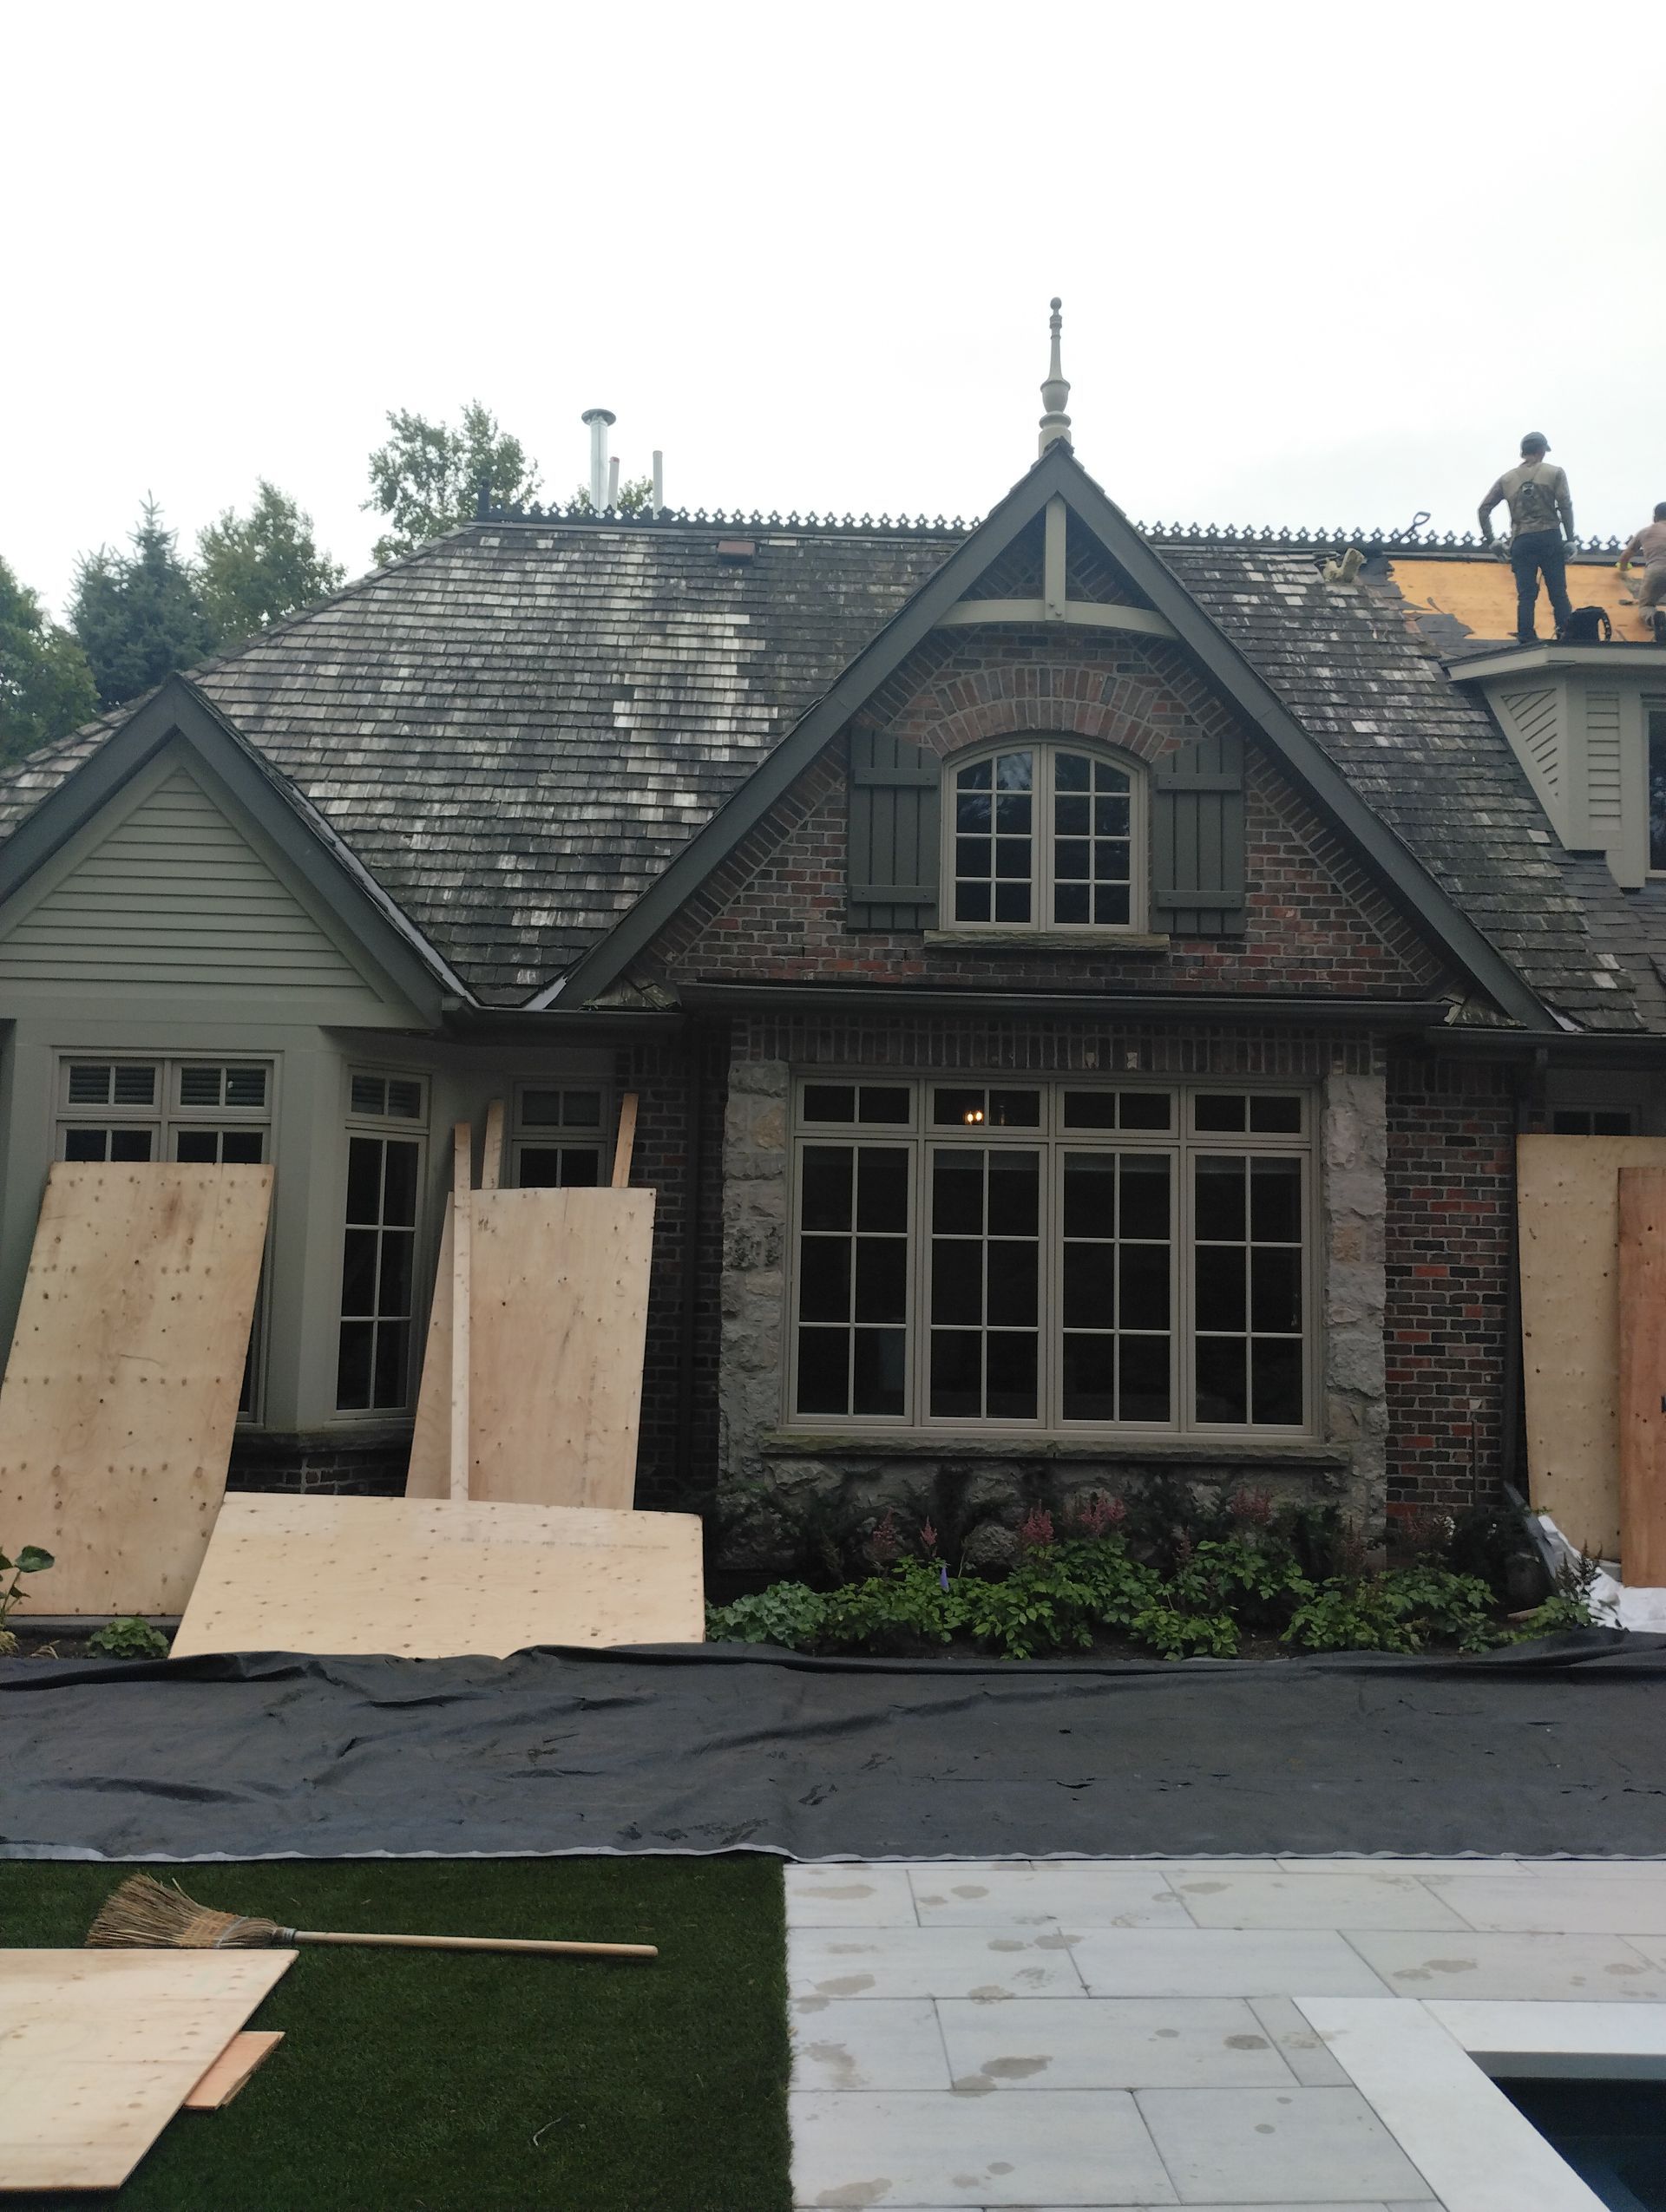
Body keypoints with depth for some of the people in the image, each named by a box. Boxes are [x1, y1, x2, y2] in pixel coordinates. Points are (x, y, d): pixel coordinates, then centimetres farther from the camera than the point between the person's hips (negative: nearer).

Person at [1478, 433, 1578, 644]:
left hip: (1521, 541, 2)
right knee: (1558, 592, 1)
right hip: (1549, 537, -2)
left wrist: (1489, 539, 12)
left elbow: (1484, 509, 6)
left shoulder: (1507, 478, 11)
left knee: (1526, 594, 1)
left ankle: (1527, 640, -5)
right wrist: (1571, 539, 1)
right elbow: (1565, 507, -3)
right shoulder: (1554, 473, 4)